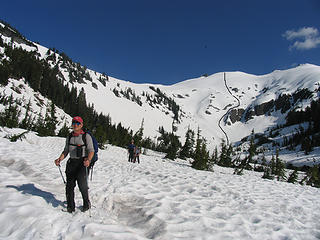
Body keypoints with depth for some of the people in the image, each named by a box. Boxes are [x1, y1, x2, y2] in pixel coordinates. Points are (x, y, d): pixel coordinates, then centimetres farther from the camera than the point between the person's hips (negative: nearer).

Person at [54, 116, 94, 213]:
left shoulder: (86, 136, -2)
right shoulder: (69, 137, 14)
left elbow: (91, 151, -6)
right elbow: (66, 151, 17)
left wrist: (88, 160, -24)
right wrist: (59, 159, 0)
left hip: (82, 163, -5)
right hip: (71, 163, 5)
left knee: (82, 184, -12)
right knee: (69, 185, 2)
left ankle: (86, 204, 10)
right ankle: (70, 207, 16)